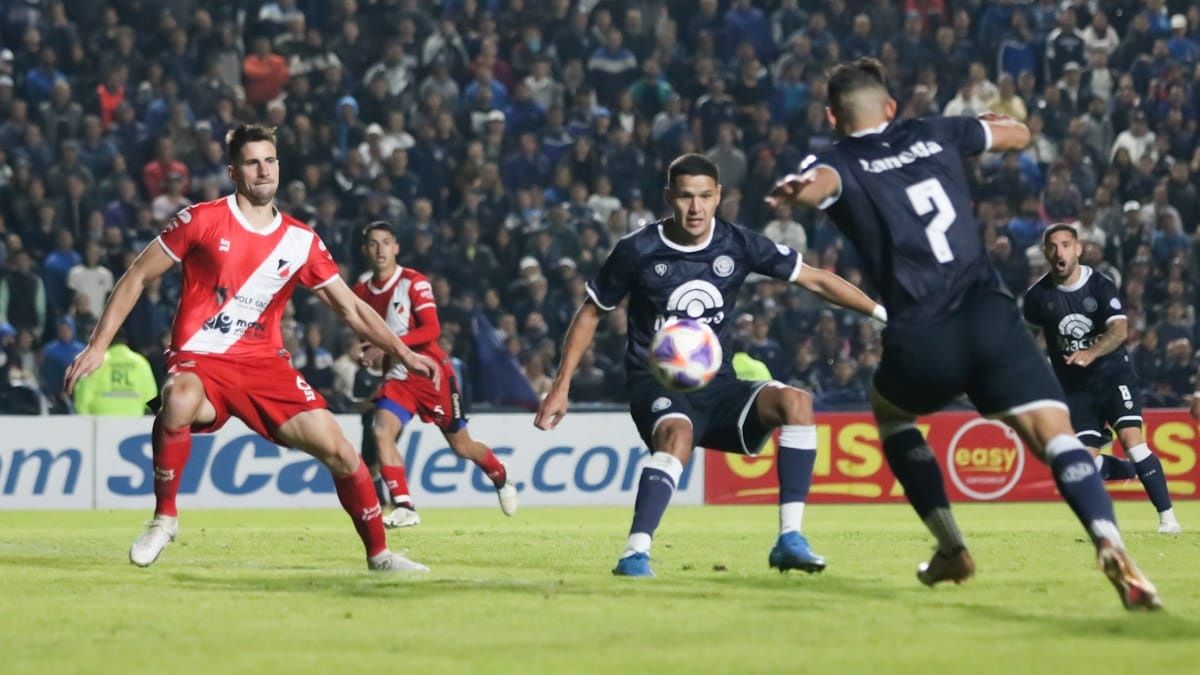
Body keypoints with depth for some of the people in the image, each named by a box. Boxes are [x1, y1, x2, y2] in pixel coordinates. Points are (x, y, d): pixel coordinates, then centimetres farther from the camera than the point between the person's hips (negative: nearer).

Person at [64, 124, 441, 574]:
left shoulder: (301, 241, 5)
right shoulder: (203, 220, -4)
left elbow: (351, 308, 10)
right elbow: (137, 277, 1)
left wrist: (404, 354, 0)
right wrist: (98, 345, -4)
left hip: (264, 363, 3)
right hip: (200, 361, -3)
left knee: (337, 449, -8)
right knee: (179, 401, -39)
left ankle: (378, 553, 10)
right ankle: (165, 516, -19)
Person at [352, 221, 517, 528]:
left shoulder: (414, 283, -12)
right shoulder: (361, 292, 5)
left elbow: (432, 330, -22)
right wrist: (367, 356, 5)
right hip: (397, 378, 4)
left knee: (462, 446, 8)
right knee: (380, 431, -23)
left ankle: (502, 479, 39)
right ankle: (404, 508, -22)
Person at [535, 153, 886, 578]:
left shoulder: (738, 245, -1)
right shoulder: (638, 251, -6)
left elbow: (816, 280, 5)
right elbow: (590, 313, 6)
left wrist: (881, 313, -2)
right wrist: (561, 387, 3)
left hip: (717, 387, 3)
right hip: (656, 386, -3)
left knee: (795, 402, -24)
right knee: (678, 434, -39)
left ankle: (789, 539, -24)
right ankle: (635, 554, -39)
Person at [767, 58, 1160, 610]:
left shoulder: (838, 164, 9)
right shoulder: (933, 135, 18)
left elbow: (818, 183, -19)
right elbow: (1019, 135, 34)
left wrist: (797, 190, -41)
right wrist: (992, 120, 55)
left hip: (920, 342, -1)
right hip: (990, 314, 1)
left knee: (889, 410, 31)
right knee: (1055, 435, -7)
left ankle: (951, 547, 29)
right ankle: (1108, 540, -37)